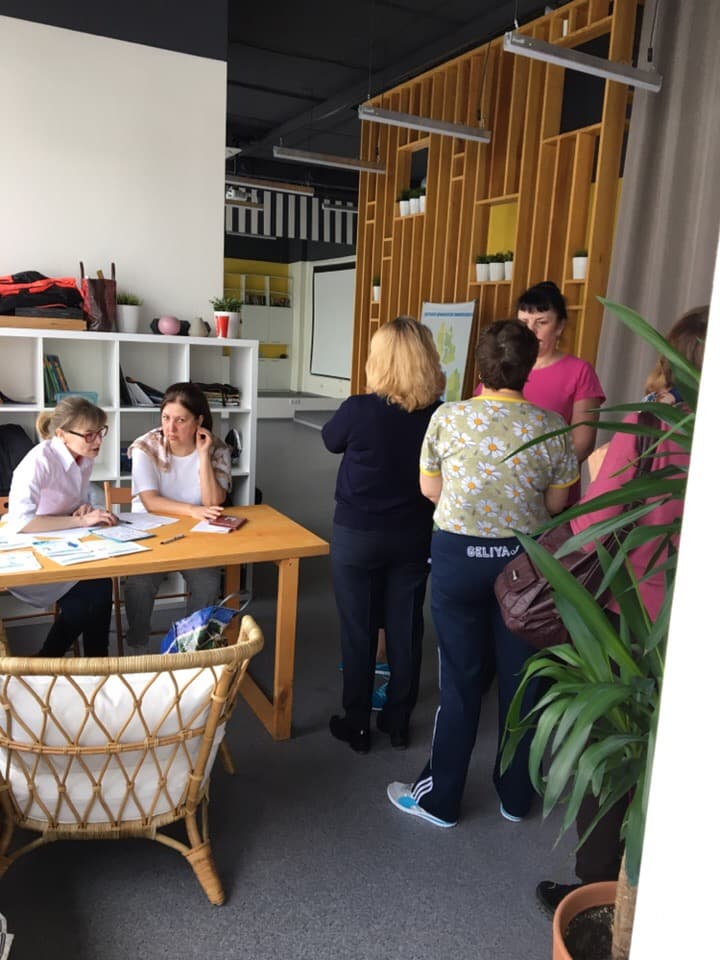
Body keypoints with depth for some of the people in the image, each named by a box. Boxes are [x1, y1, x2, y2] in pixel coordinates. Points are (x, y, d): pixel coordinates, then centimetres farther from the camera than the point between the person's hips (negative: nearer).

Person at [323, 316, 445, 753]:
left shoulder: (360, 410, -18)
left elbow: (331, 440, 3)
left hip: (357, 535, -3)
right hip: (414, 536, 3)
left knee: (358, 631, 11)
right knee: (406, 629, 14)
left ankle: (357, 724, 24)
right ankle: (398, 722, 29)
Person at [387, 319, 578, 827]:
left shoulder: (448, 417, -9)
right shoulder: (551, 426, -7)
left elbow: (430, 489, 1)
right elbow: (556, 503, 1)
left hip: (459, 555, -1)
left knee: (460, 679, 11)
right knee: (521, 679, 15)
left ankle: (441, 798, 25)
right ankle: (516, 796, 32)